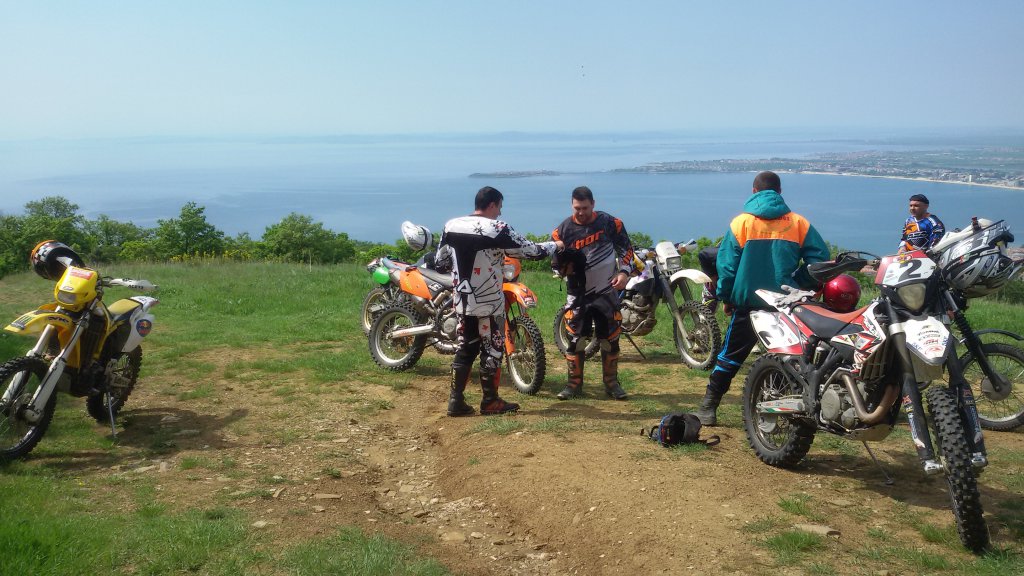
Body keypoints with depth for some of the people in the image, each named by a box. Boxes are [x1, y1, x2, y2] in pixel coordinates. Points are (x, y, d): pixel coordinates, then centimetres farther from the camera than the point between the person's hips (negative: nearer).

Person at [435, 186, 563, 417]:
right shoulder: (497, 229, -15)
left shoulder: (450, 226, 2)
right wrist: (555, 245, 9)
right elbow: (531, 250, -9)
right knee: (492, 351, 6)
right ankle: (490, 402, 13)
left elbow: (439, 261, 11)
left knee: (465, 350, 13)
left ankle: (456, 401, 12)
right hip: (489, 303, -6)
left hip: (462, 302, 6)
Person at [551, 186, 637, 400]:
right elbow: (556, 262, 1)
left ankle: (611, 383, 19)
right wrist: (564, 265, -21)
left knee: (610, 338, 5)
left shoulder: (610, 223, -3)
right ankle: (574, 383, 9)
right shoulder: (563, 230, -3)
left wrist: (624, 272, -8)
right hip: (578, 292, 0)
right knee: (575, 338, -3)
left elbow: (626, 248, 6)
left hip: (607, 291, 0)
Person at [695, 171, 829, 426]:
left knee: (730, 356, 7)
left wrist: (725, 296, 6)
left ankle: (708, 409, 7)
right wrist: (799, 285, 9)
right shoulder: (798, 222, 2)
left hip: (748, 302, -1)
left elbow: (726, 263, -5)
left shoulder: (741, 222, -3)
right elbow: (819, 257, -3)